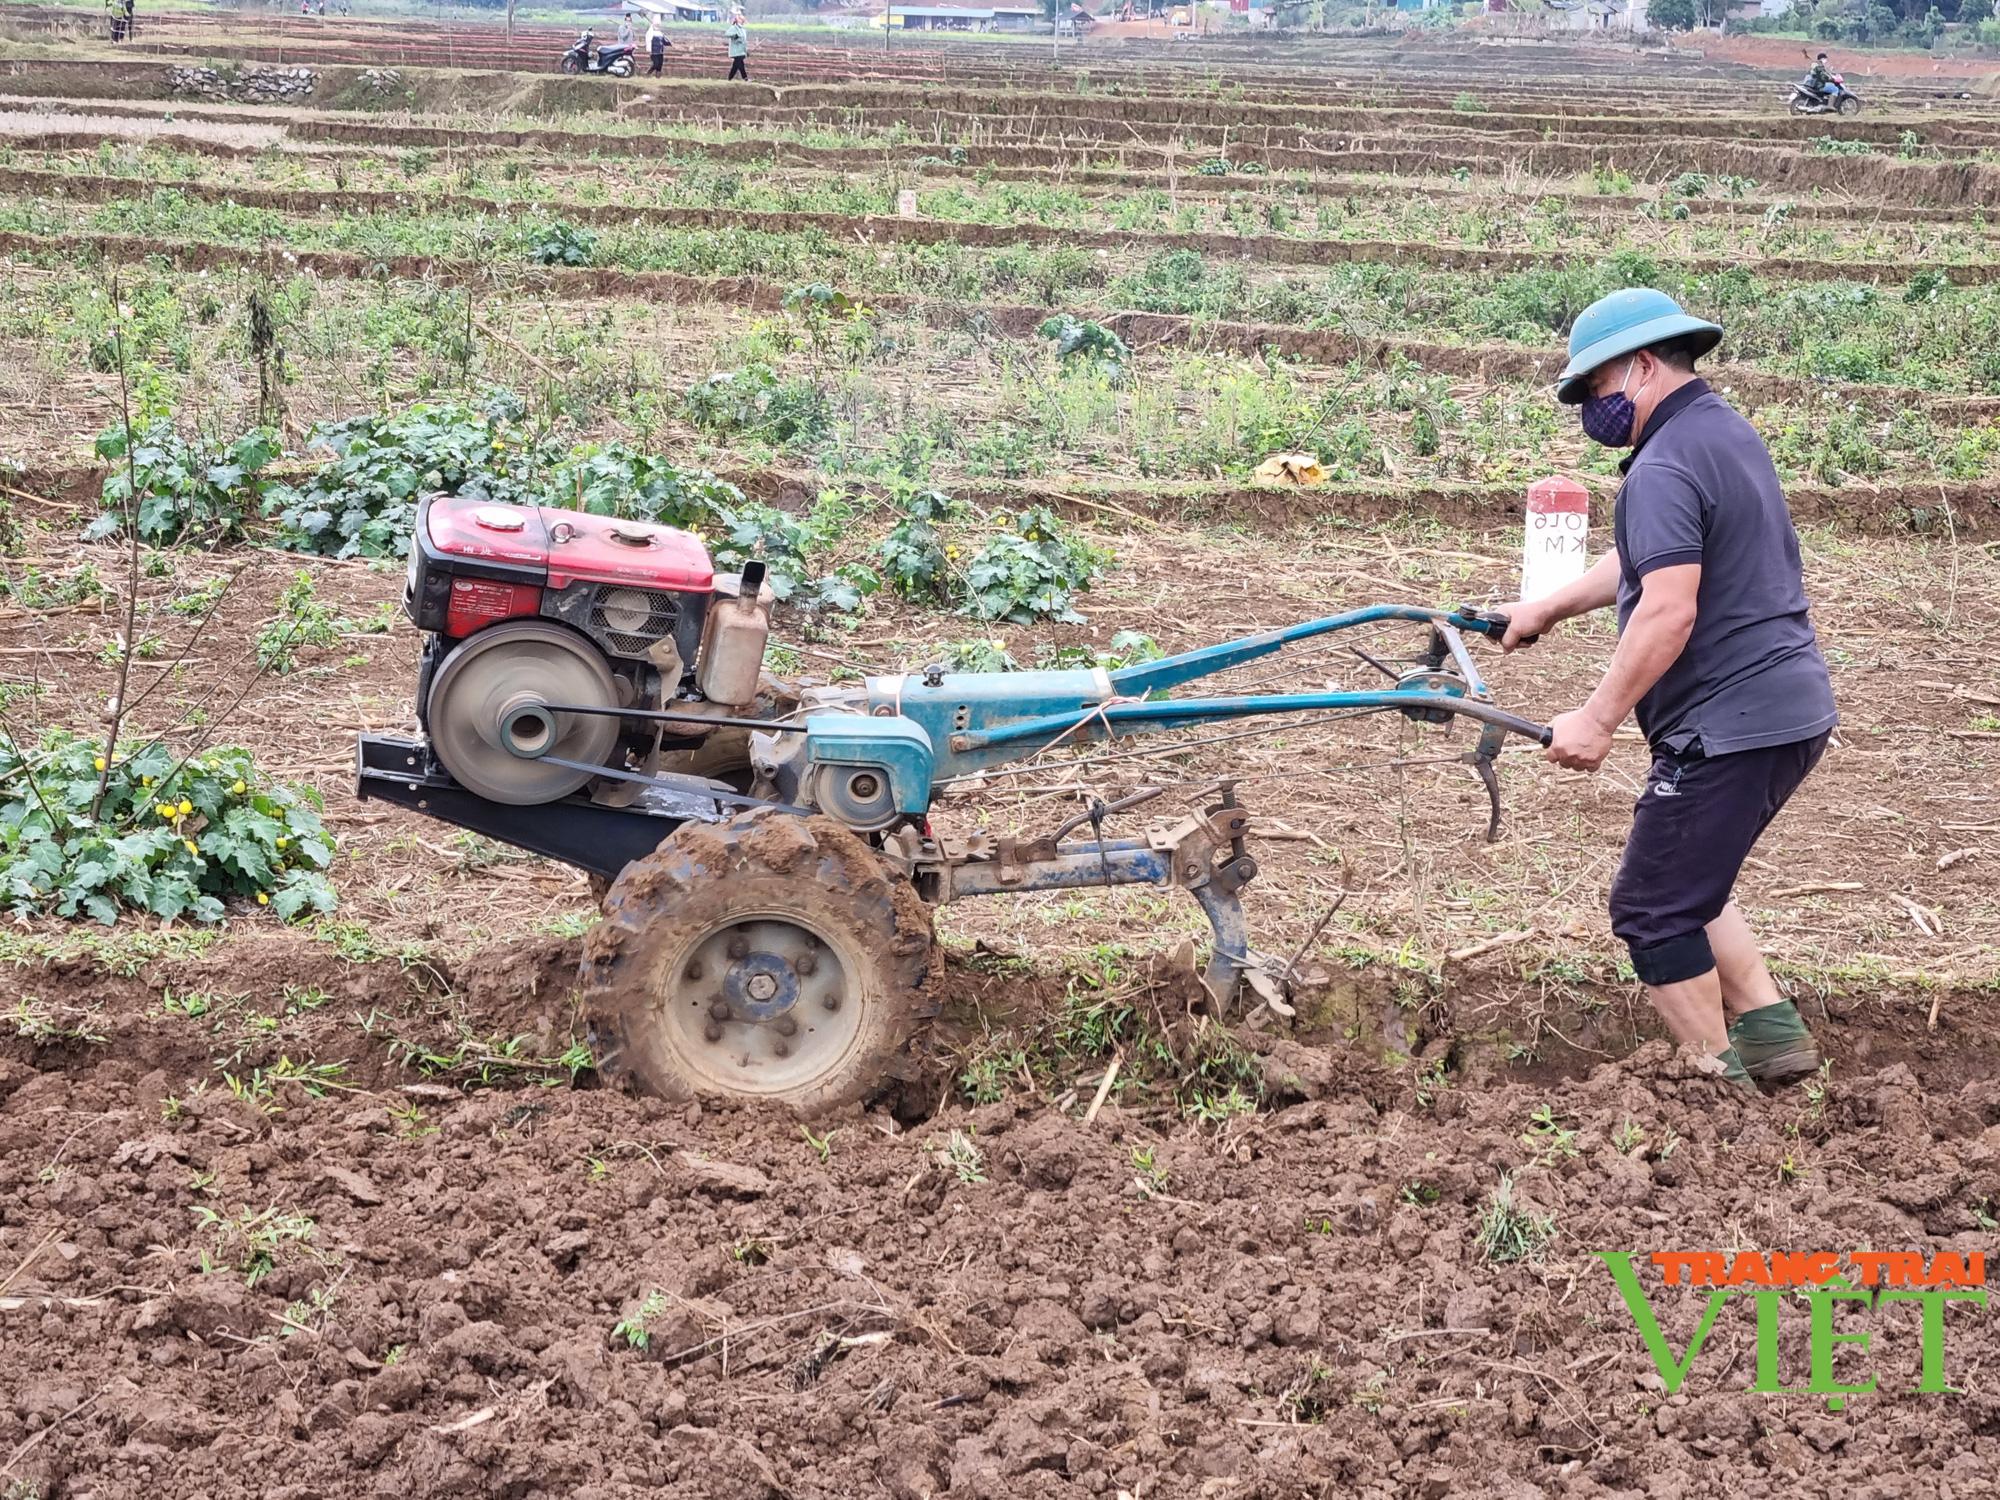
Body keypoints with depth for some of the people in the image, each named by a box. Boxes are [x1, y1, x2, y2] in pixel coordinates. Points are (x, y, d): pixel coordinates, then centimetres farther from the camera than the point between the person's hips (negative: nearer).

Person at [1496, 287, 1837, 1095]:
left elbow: (1668, 609, -28)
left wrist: (1598, 718, -22)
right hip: (1792, 709, 10)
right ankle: (1769, 1029, 19)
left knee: (1653, 909, 1)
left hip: (1729, 725, -10)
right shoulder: (1728, 431, 15)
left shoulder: (1665, 468, -18)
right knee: (1687, 885, 23)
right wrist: (1547, 608, 30)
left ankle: (1722, 1087, 7)